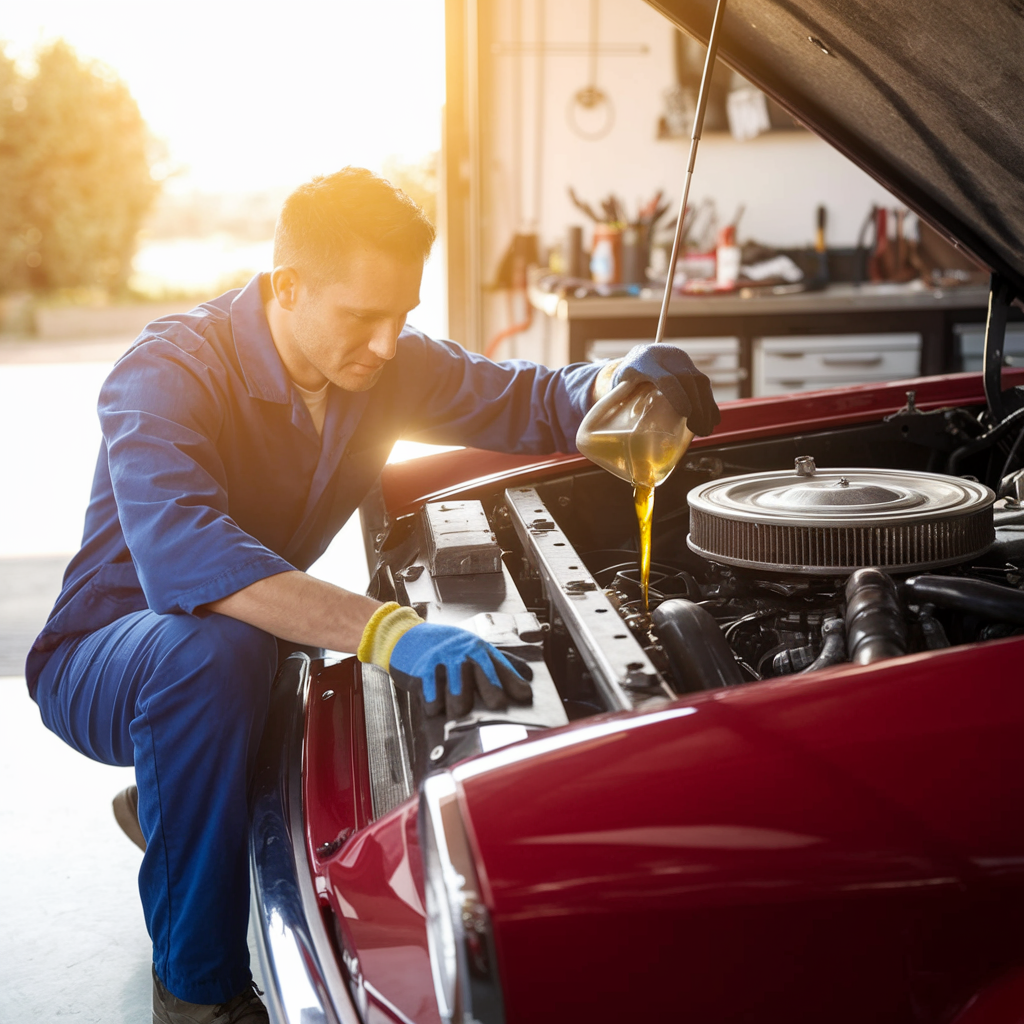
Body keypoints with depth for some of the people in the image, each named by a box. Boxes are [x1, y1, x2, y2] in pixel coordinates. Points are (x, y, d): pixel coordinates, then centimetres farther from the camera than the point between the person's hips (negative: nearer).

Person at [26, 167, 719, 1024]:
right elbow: (182, 560, -46)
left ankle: (166, 806, 13)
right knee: (216, 647, -39)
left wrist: (617, 379, -23)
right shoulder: (170, 373, -28)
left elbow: (532, 403, 2)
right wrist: (389, 631, -58)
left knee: (434, 677, -9)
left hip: (249, 647, 7)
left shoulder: (388, 364, -7)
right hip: (103, 659, -7)